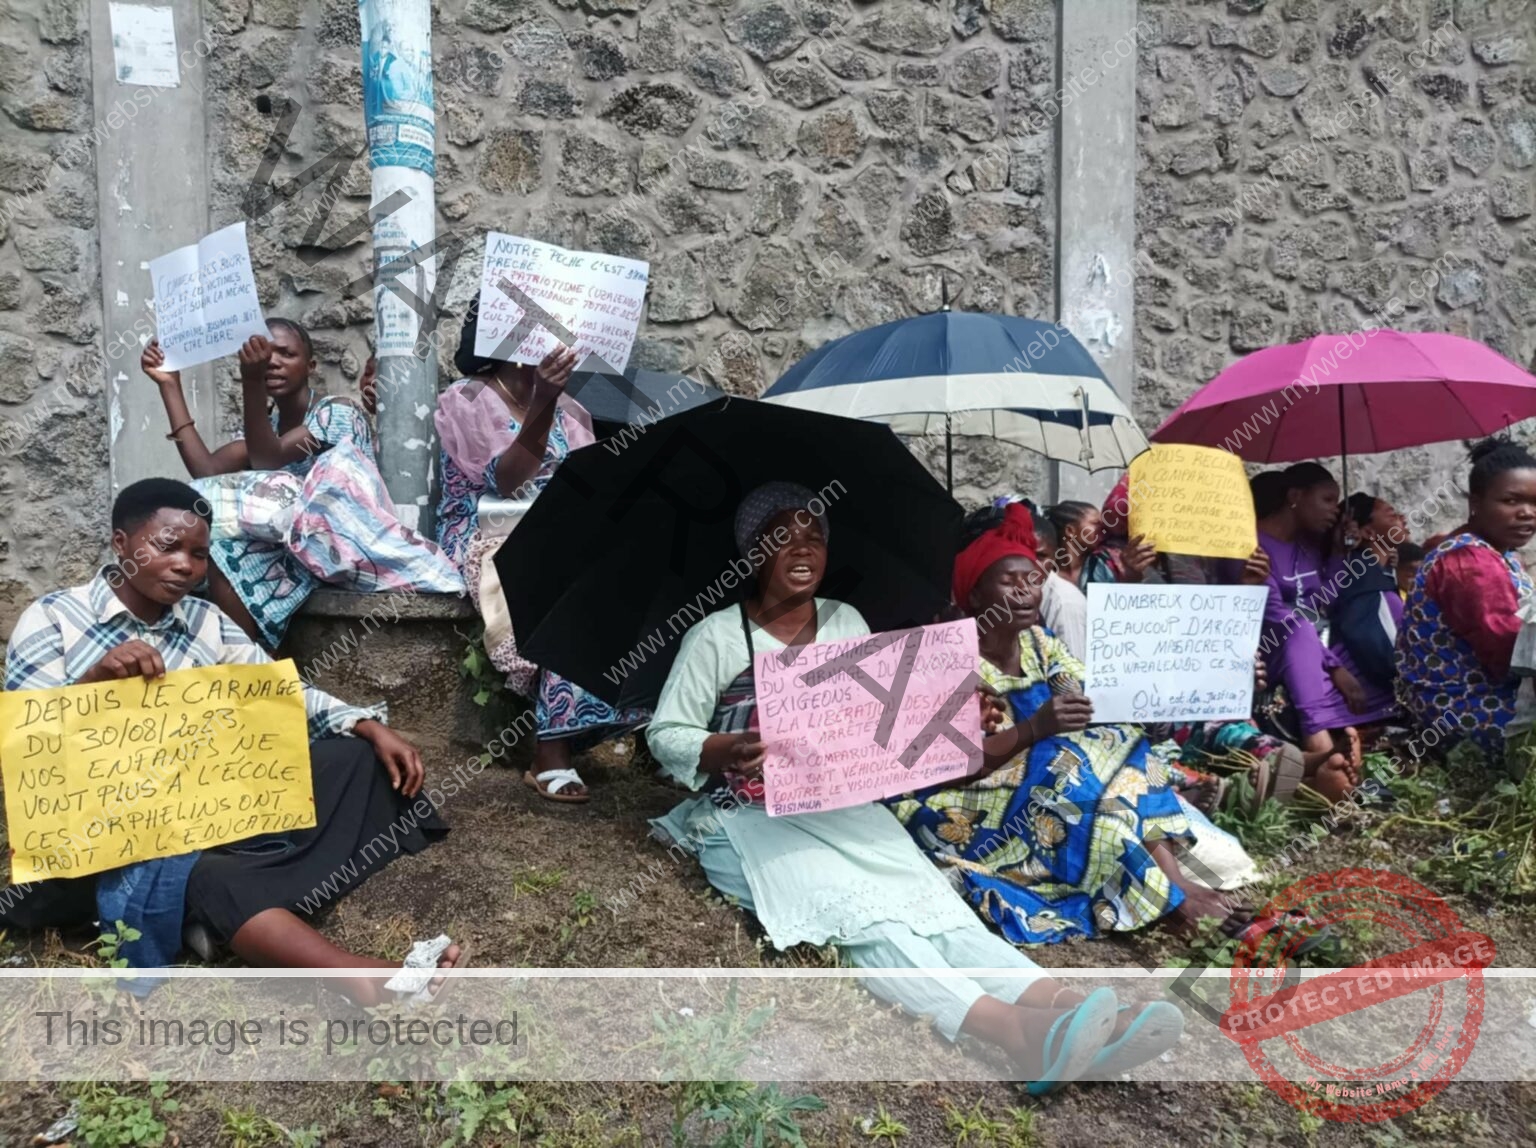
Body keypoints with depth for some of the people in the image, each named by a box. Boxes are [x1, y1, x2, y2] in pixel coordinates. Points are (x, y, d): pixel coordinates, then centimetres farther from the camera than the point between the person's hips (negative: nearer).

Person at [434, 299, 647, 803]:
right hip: (486, 535, -5)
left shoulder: (566, 408, 16)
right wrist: (542, 402, -28)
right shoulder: (464, 401, -1)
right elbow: (505, 480, -17)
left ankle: (553, 749, -32)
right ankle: (555, 745, -32)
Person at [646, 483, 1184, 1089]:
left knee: (923, 889, -24)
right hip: (747, 817, -4)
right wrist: (729, 750, -23)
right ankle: (1014, 1030, -51)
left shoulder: (846, 623, 13)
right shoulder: (716, 636, -1)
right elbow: (665, 735, -1)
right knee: (850, 905, -31)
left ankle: (1063, 1007, -44)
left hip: (839, 804, 5)